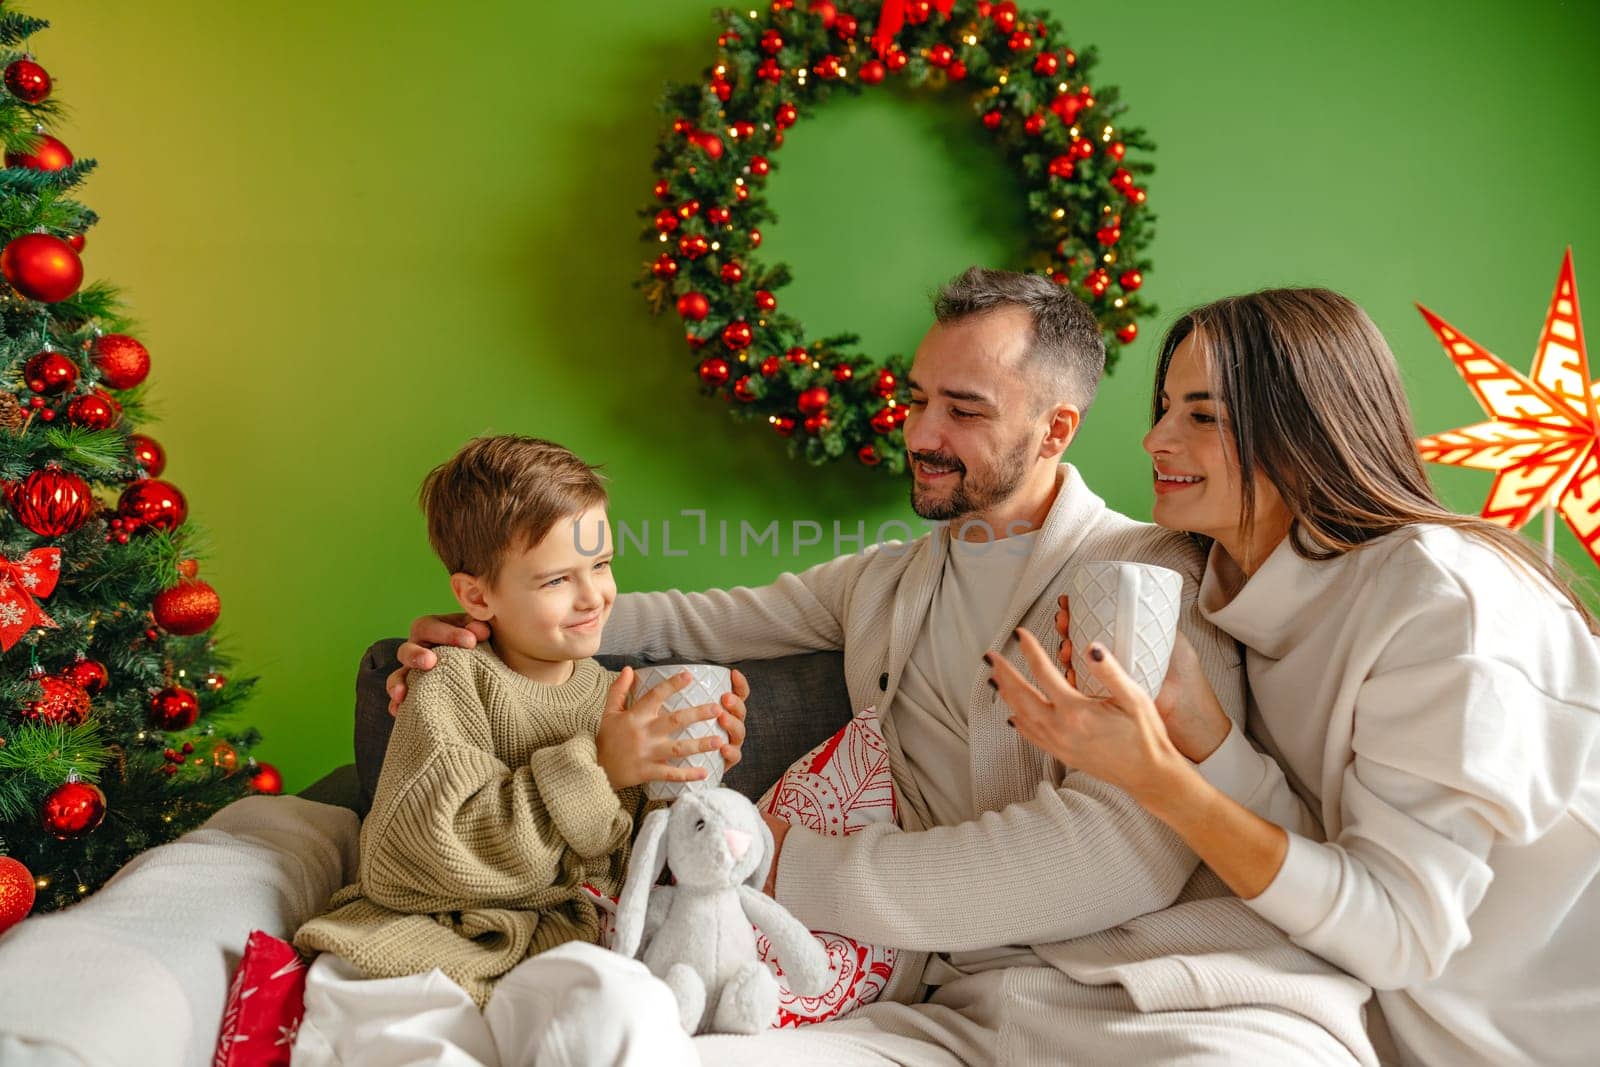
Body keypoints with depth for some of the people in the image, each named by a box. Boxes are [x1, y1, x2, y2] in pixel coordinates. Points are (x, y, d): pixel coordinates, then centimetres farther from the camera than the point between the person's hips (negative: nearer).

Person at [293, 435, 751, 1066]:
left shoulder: (612, 695, 10)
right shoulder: (452, 680, -2)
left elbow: (629, 871, 12)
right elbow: (439, 841, -16)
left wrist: (694, 782, -6)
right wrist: (596, 771, -17)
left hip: (551, 943, 2)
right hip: (419, 936, -2)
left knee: (625, 1004, -32)